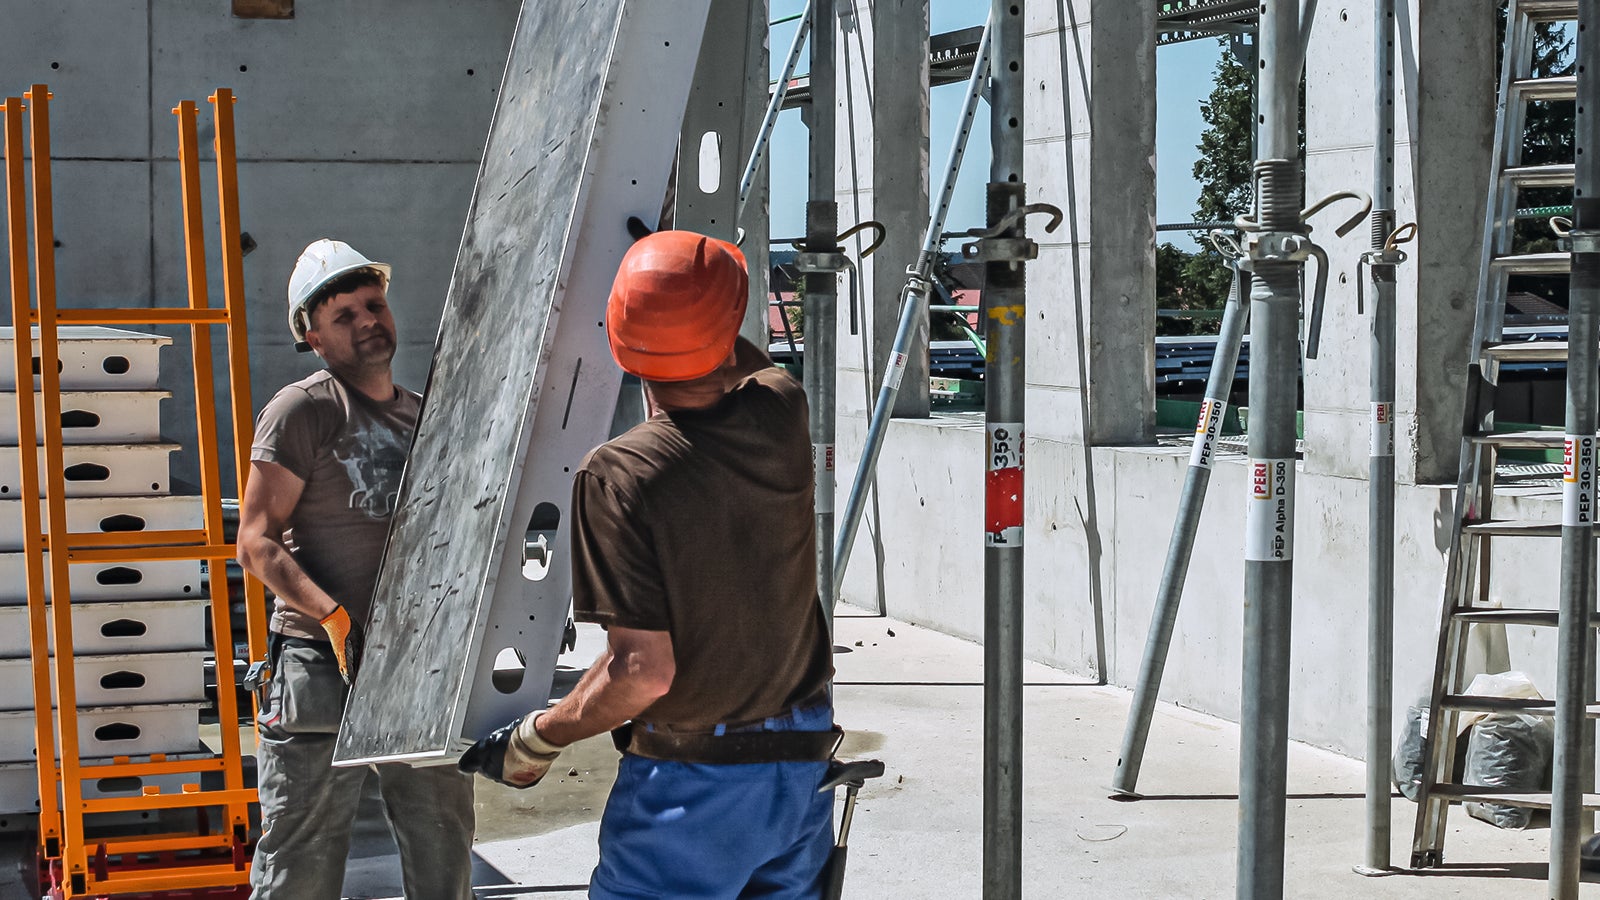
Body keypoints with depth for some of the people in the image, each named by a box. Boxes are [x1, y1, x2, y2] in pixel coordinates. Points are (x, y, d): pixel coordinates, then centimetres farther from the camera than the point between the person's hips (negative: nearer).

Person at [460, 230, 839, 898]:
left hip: (689, 781, -6)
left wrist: (533, 742, -8)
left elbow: (643, 671, -22)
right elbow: (741, 365, 21)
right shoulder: (782, 413, -6)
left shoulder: (620, 474, -20)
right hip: (804, 766, 6)